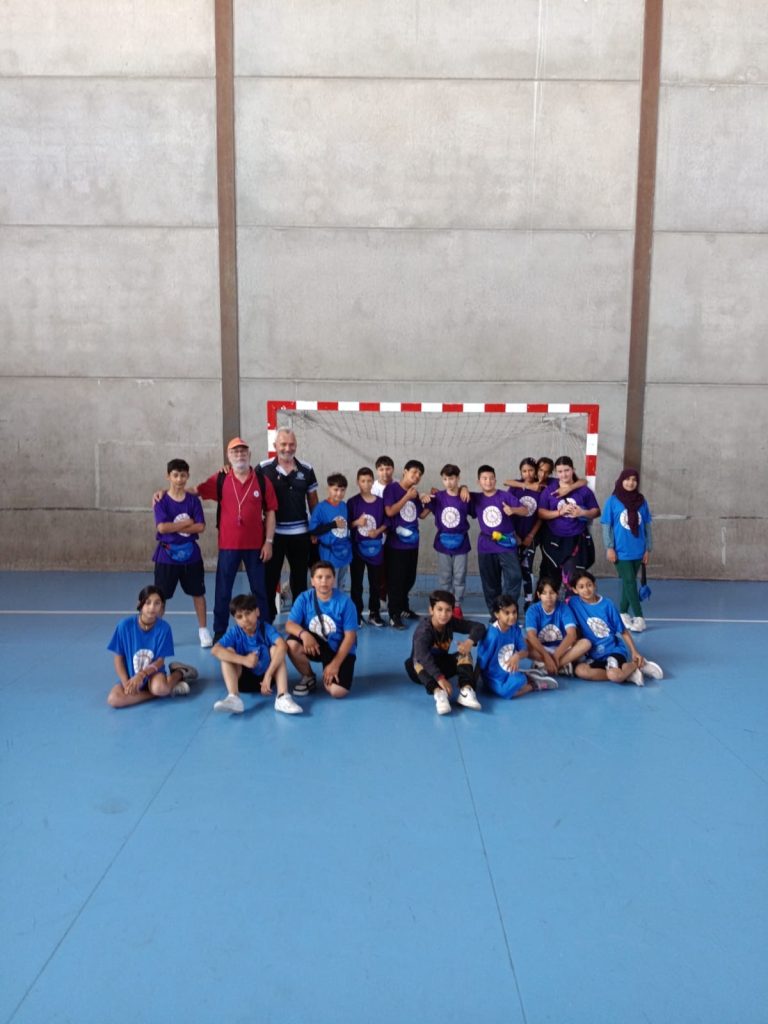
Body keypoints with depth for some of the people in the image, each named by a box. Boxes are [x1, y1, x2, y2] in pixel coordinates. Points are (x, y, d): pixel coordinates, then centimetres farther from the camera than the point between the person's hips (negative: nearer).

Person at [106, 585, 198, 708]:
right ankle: (169, 690, -17)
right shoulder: (125, 625, -14)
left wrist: (141, 675, -25)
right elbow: (118, 658, -5)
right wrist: (126, 683, -16)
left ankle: (179, 673, 0)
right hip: (130, 676, 2)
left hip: (153, 672, -2)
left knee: (159, 688, -37)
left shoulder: (163, 628, -14)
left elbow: (160, 660, -9)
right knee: (113, 700, -27)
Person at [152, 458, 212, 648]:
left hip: (191, 554, 2)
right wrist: (187, 523, -13)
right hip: (167, 555, -2)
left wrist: (176, 527, -15)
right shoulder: (162, 501, -6)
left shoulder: (193, 500, -1)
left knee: (197, 593, 10)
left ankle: (203, 630, 22)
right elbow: (162, 527, -18)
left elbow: (200, 527, -10)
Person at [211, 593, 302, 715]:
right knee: (228, 652, -20)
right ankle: (233, 697, -37)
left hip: (266, 676, -1)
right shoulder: (234, 632, -11)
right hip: (244, 678, 1)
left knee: (275, 649, -24)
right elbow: (215, 650, -28)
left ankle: (282, 697, -37)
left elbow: (282, 646, -34)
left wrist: (268, 675, -41)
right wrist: (244, 660, -37)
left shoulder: (266, 628, -15)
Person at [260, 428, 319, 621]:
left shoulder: (306, 469, 3)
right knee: (270, 577, 6)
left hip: (301, 532, 3)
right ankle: (267, 619, 18)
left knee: (299, 578, 13)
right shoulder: (264, 468, -4)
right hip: (273, 532, -2)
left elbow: (313, 501, 9)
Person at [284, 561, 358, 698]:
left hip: (339, 650, -3)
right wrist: (304, 634, -39)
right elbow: (289, 625, -16)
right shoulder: (304, 598, -9)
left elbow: (350, 636, -14)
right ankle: (308, 677, 0)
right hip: (315, 644, 3)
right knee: (292, 644, -30)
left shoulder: (345, 602, -16)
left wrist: (335, 664, -19)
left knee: (337, 691, -24)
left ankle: (329, 672, 14)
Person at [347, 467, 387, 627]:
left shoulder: (380, 502, 1)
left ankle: (374, 614, 21)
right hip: (357, 547, -2)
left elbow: (386, 522, 6)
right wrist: (357, 523, -19)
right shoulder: (352, 502, -4)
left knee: (376, 583, 9)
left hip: (375, 547, 2)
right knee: (356, 584, 4)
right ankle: (356, 615, 13)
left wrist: (378, 531, -11)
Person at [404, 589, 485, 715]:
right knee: (419, 662, -37)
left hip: (442, 665, 5)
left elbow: (479, 627, -11)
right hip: (424, 668, -4)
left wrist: (470, 641, -33)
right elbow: (422, 655, -47)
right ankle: (438, 693, -53)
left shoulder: (451, 622, -13)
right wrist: (440, 678, -57)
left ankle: (466, 690, -38)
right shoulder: (424, 630, -30)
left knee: (465, 655, -19)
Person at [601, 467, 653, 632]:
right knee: (630, 582, -6)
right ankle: (639, 617, -3)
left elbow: (647, 526, 8)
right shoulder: (613, 501, -4)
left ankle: (622, 613, 23)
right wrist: (609, 547, -8)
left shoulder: (641, 501, 4)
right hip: (621, 551, -3)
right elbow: (606, 526, -3)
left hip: (637, 551, 3)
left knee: (628, 582, 11)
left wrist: (648, 549, 6)